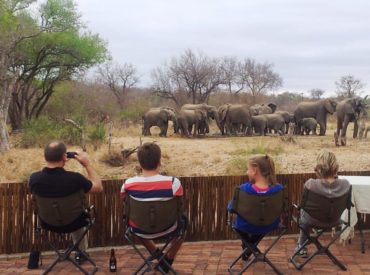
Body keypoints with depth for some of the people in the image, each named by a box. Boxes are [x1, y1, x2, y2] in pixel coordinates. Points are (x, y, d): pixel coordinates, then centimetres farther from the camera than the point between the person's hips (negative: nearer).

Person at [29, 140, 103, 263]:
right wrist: (87, 164, -12)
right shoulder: (74, 178, -34)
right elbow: (99, 187, -13)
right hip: (73, 222, -2)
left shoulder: (34, 178, -24)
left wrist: (53, 161, 1)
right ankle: (81, 252, 50)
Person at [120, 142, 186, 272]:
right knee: (183, 219, 32)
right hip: (166, 230, -1)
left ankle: (156, 253, 37)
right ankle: (168, 260, 35)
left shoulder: (128, 184, -18)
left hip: (139, 231, 2)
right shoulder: (173, 182, -23)